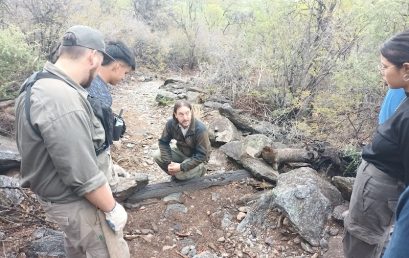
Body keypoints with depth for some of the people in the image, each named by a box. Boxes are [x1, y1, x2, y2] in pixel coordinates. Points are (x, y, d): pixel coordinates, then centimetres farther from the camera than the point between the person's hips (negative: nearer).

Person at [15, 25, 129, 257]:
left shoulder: (38, 86, 1)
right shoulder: (64, 100, -33)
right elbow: (83, 177, -31)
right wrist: (112, 209, -17)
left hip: (59, 192, 10)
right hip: (75, 202, -10)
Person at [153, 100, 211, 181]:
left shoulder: (200, 129, -32)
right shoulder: (171, 123, -19)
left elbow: (201, 155, -27)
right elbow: (163, 142, -9)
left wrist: (181, 167, -30)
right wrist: (168, 162, -21)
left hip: (198, 158, -4)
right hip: (181, 152, 5)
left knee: (181, 174, -27)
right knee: (157, 156, -14)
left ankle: (200, 169, 5)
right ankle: (175, 174, 8)